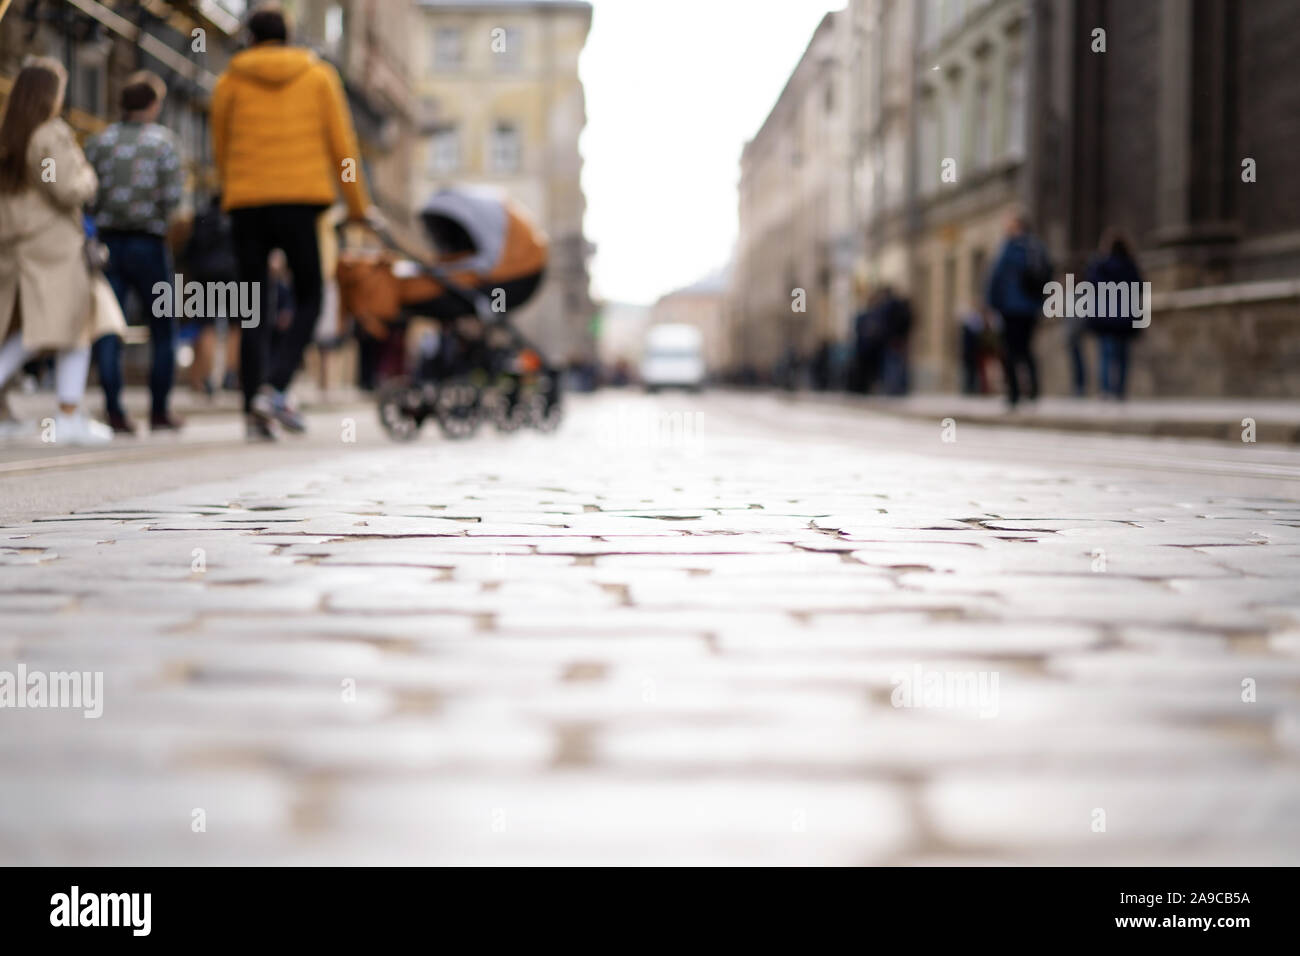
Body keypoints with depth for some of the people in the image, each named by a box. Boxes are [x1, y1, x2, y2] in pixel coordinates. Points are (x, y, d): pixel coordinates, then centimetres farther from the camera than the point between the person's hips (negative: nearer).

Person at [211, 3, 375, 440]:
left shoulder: (230, 81, 9)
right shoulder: (319, 76, 8)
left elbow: (220, 150, 14)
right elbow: (341, 144, 6)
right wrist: (358, 204, 14)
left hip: (245, 203, 2)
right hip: (300, 198, -1)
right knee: (308, 300, 8)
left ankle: (254, 412, 1)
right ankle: (274, 387, -14)